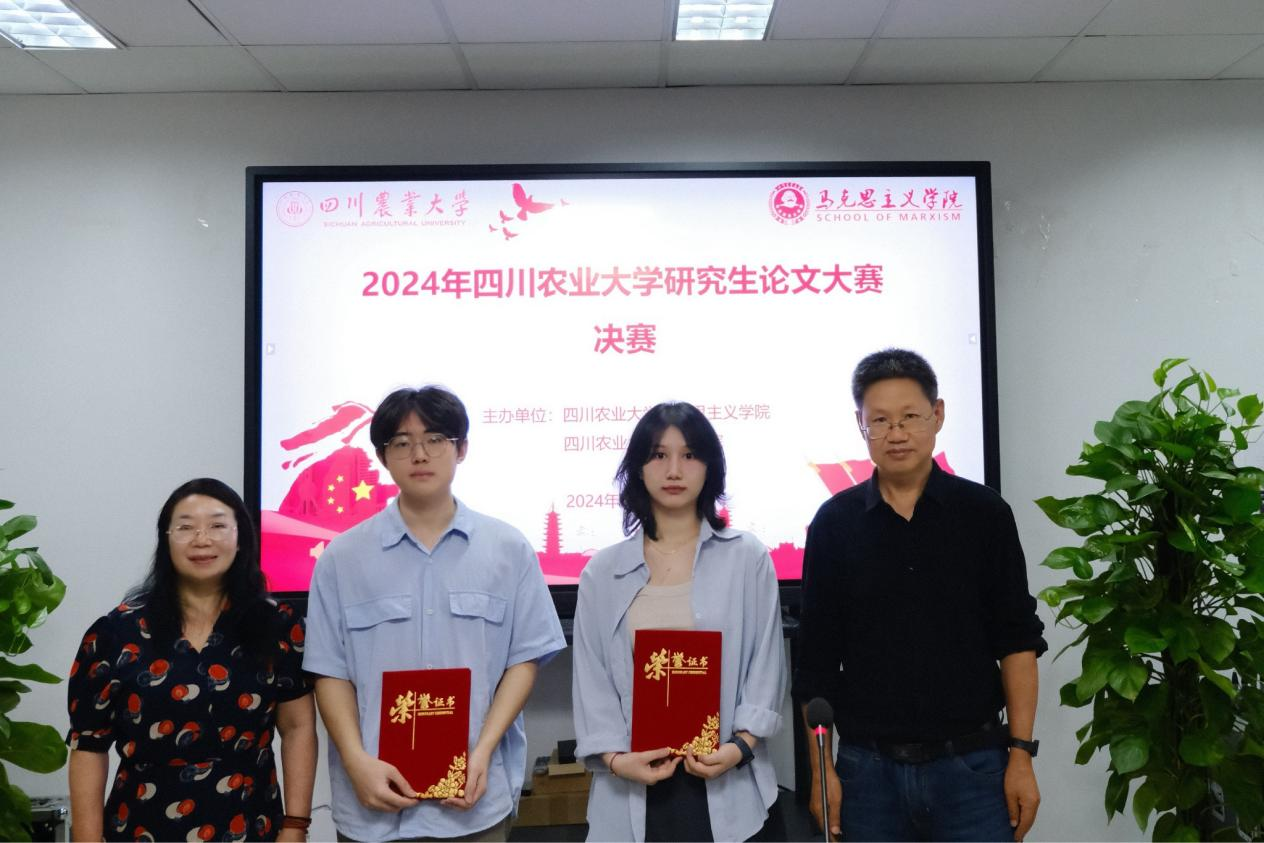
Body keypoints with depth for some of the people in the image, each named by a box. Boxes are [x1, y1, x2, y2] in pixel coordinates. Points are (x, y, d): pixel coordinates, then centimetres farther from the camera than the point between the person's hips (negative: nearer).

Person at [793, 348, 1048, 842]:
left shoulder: (984, 513, -1)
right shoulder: (835, 522, 0)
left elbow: (1017, 641, 2)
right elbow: (817, 661, 3)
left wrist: (1021, 754, -3)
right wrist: (820, 770, 0)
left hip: (971, 765, 0)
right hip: (868, 769, 1)